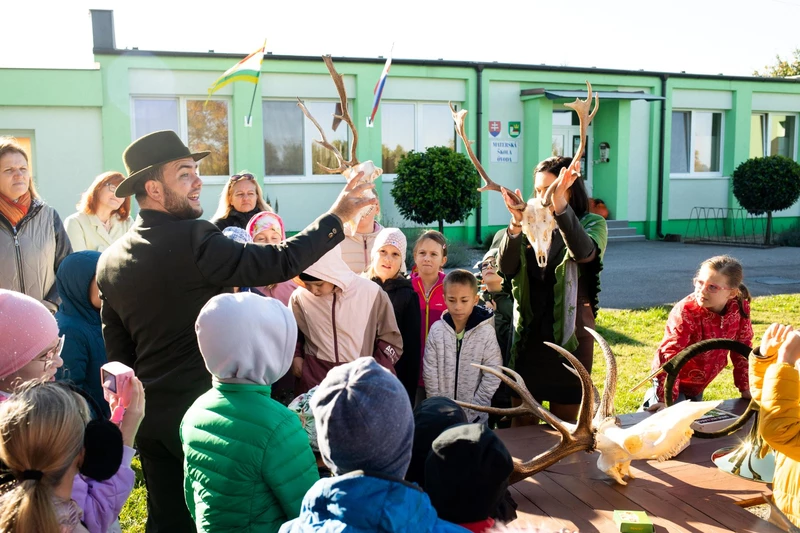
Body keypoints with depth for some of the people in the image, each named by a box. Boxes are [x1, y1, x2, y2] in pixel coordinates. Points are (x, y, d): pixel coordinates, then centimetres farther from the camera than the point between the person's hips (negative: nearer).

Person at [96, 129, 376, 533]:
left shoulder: (110, 260, 3)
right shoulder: (193, 239, -19)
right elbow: (280, 262, -22)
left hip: (150, 416, 6)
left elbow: (117, 352, 8)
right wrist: (337, 216, -13)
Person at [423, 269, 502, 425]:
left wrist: (471, 410, -11)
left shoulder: (486, 332, -11)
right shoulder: (436, 330, -7)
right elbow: (429, 374, -5)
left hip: (475, 416, -1)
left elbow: (492, 377, -10)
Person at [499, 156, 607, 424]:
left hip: (569, 334, -2)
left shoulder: (591, 223, -3)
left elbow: (584, 252, -27)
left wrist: (561, 205, -41)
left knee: (563, 422, 9)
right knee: (521, 424, 9)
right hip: (528, 334, 2)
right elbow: (507, 269, -11)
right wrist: (516, 224, -27)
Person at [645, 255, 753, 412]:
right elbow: (670, 355, -33)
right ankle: (655, 398, 14)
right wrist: (666, 400, -39)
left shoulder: (740, 308, -16)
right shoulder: (685, 312, -31)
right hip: (673, 381, -6)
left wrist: (745, 388, 0)